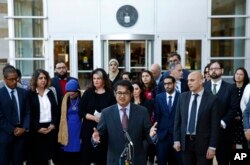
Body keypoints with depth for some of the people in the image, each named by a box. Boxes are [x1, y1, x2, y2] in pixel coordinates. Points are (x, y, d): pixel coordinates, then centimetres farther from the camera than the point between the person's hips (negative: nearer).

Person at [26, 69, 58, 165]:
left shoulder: (50, 93, 12)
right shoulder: (30, 94, -3)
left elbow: (56, 110, 9)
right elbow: (29, 114, -8)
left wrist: (53, 124, -5)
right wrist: (38, 128, -13)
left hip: (50, 128, 4)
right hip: (36, 130, -4)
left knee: (46, 157, 7)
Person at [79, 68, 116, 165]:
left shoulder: (110, 94, 2)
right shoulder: (88, 93, 5)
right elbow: (81, 112, 0)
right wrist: (94, 117, -13)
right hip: (89, 129, 1)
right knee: (86, 157, 2)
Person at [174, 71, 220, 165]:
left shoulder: (212, 99, -8)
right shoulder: (182, 97, 3)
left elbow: (215, 125, -8)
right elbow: (177, 120, 7)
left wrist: (212, 147, -10)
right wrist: (176, 140, 2)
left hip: (203, 142, -3)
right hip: (185, 141, 3)